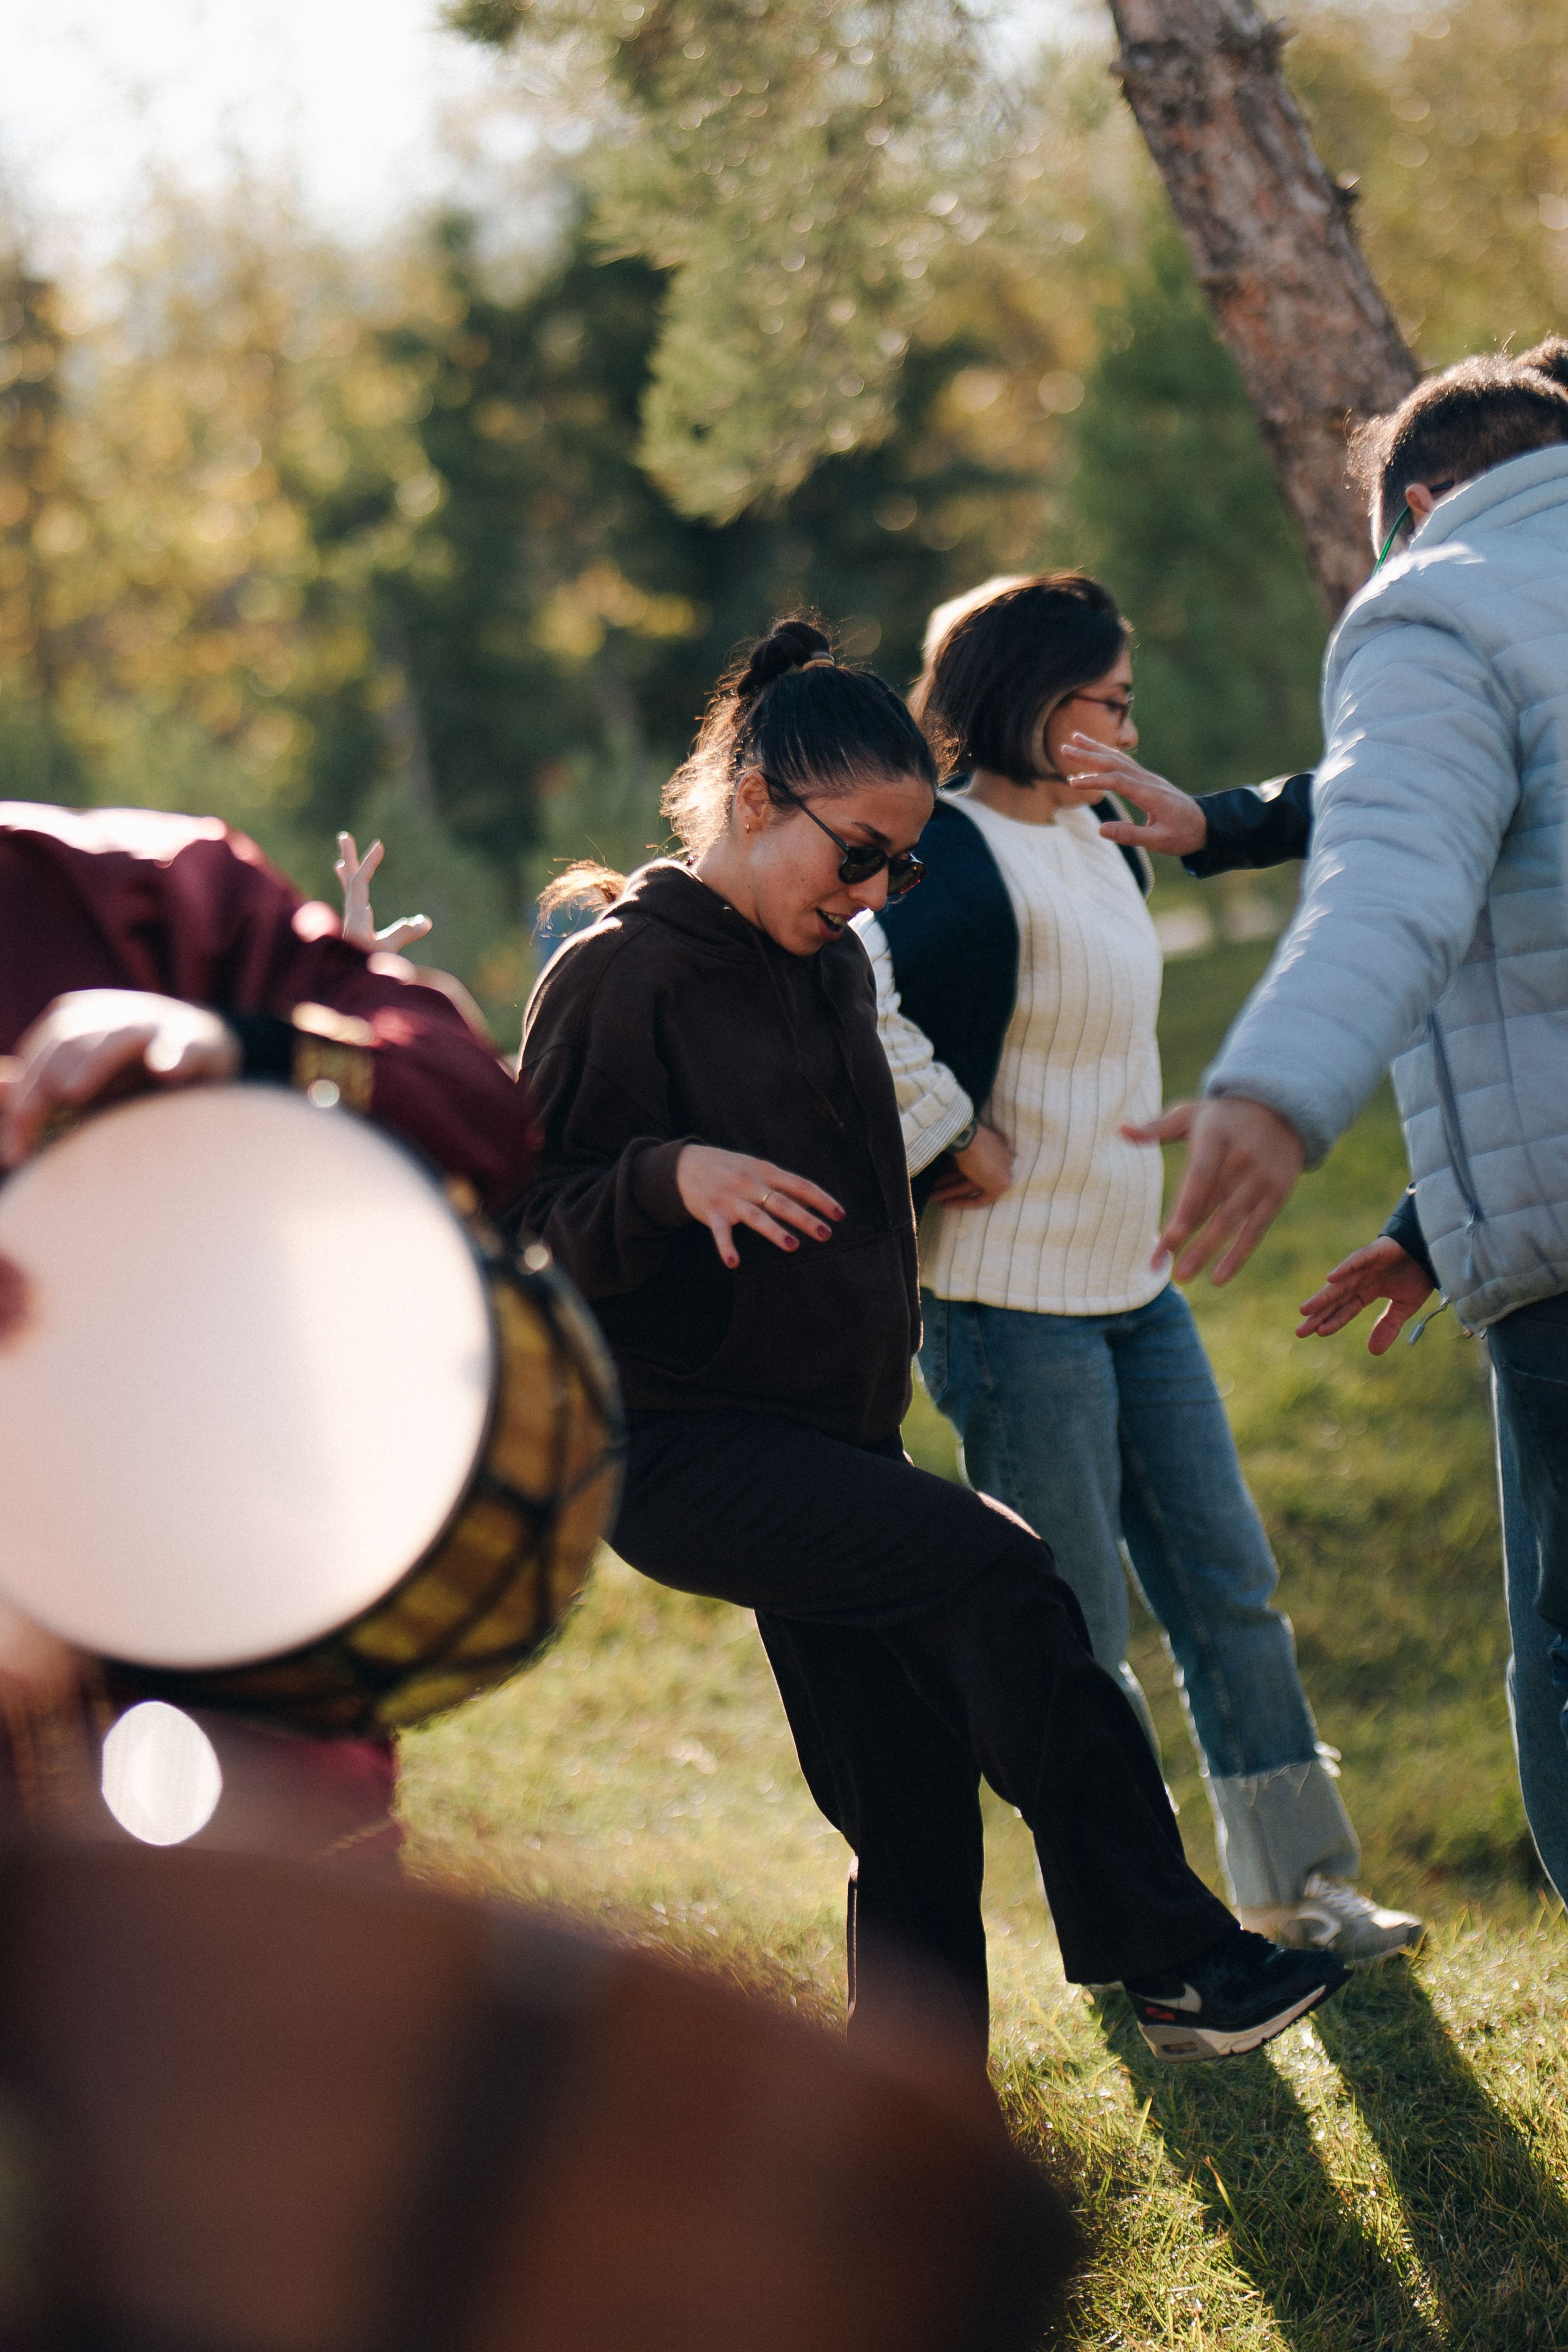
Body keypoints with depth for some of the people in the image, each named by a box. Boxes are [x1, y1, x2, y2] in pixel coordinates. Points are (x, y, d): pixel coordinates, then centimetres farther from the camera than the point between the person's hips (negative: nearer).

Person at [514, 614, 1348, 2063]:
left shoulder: (836, 966, 14)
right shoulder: (617, 980, -10)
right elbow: (531, 1226, -15)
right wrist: (669, 1178, -30)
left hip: (834, 1443, 8)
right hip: (682, 1452, -8)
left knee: (919, 1819, 4)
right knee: (997, 1573, -27)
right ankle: (1169, 1963, -21)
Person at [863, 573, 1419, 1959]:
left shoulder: (1094, 840, 10)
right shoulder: (962, 862, -19)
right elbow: (857, 1003, -36)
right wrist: (960, 1144, -24)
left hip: (1134, 1284, 9)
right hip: (1015, 1306, -9)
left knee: (1229, 1586, 13)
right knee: (1078, 1639, 1)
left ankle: (1297, 1890, 23)